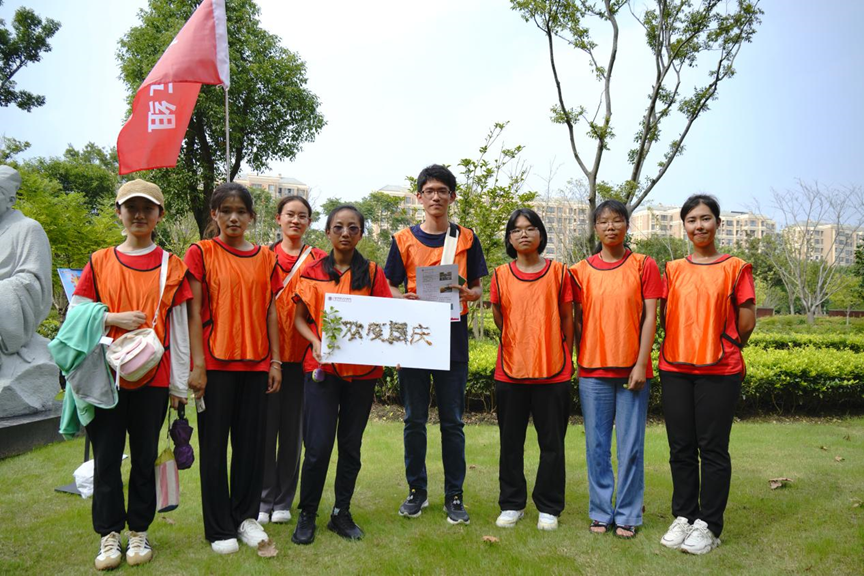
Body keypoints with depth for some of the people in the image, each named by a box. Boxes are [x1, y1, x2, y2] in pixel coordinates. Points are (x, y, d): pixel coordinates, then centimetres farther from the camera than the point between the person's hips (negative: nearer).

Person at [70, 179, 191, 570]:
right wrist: (114, 319, -12)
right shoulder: (99, 262, 6)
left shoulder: (172, 266, 4)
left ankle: (139, 531, 23)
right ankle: (109, 534, 20)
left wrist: (179, 384, 1)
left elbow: (180, 327, 3)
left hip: (153, 377, -1)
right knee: (106, 456, 5)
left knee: (145, 456, 8)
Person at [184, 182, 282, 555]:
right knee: (214, 445, 5)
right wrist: (197, 365, -11)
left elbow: (270, 312, 10)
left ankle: (246, 517, 25)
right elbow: (194, 312, -5)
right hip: (216, 361, -3)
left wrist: (275, 360, 5)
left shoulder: (265, 258, 9)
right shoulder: (201, 253, -1)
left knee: (252, 442, 9)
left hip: (256, 362, 3)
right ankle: (220, 528, 17)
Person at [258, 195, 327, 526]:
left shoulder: (319, 259, 6)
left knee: (293, 427, 7)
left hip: (301, 352, 0)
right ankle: (264, 500, 15)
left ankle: (284, 501, 19)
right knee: (265, 425, 2)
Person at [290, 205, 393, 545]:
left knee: (351, 445, 9)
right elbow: (299, 318, 6)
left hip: (362, 370, 1)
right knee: (318, 446, -5)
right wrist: (316, 341, -12)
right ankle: (307, 515, 14)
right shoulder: (313, 273, 5)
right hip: (322, 367, -1)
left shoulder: (372, 273, 6)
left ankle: (342, 513, 24)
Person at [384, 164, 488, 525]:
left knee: (452, 421, 4)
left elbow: (478, 289, 8)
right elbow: (389, 288, 7)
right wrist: (405, 299, -15)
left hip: (452, 338, 0)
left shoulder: (466, 238, 7)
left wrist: (468, 294, -14)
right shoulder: (403, 240, 6)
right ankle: (417, 490, 22)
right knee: (414, 419, 8)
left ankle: (454, 495, 15)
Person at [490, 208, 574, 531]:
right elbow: (499, 319, 11)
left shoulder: (558, 272, 2)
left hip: (553, 371, -1)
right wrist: (518, 346, 7)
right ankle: (511, 505, 24)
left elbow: (567, 318, 5)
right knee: (511, 442, 10)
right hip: (511, 371, 1)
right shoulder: (501, 275, 5)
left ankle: (548, 508, 20)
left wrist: (567, 358, 5)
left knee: (552, 443, 6)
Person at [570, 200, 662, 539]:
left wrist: (642, 364, -8)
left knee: (631, 446, 3)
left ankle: (628, 515, 17)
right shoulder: (581, 271, 6)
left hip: (632, 370, -1)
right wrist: (575, 364, 3)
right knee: (597, 445, 8)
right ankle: (600, 513, 21)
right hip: (593, 370, 2)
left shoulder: (644, 266, 2)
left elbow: (650, 317, -2)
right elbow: (576, 320, 7)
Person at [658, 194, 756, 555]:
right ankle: (683, 517, 22)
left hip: (719, 372, -3)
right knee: (681, 448, 9)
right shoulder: (673, 270, 10)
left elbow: (746, 323, 0)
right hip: (675, 369, 3)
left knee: (713, 449, 2)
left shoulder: (735, 268, 0)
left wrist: (721, 347, 9)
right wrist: (687, 345, 5)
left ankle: (709, 525, 13)